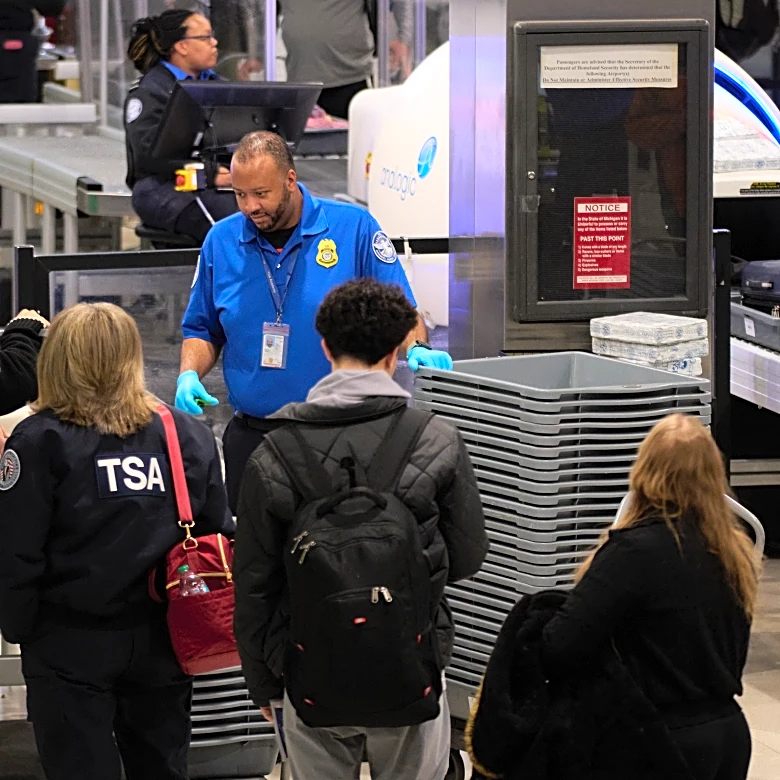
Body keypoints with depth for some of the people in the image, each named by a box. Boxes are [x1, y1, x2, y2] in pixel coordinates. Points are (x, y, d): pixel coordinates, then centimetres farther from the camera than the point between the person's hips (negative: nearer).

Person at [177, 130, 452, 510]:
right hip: (252, 435, 3)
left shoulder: (354, 229, -3)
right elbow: (202, 330, 15)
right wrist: (189, 375, -3)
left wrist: (418, 349, -21)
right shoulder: (221, 242, 6)